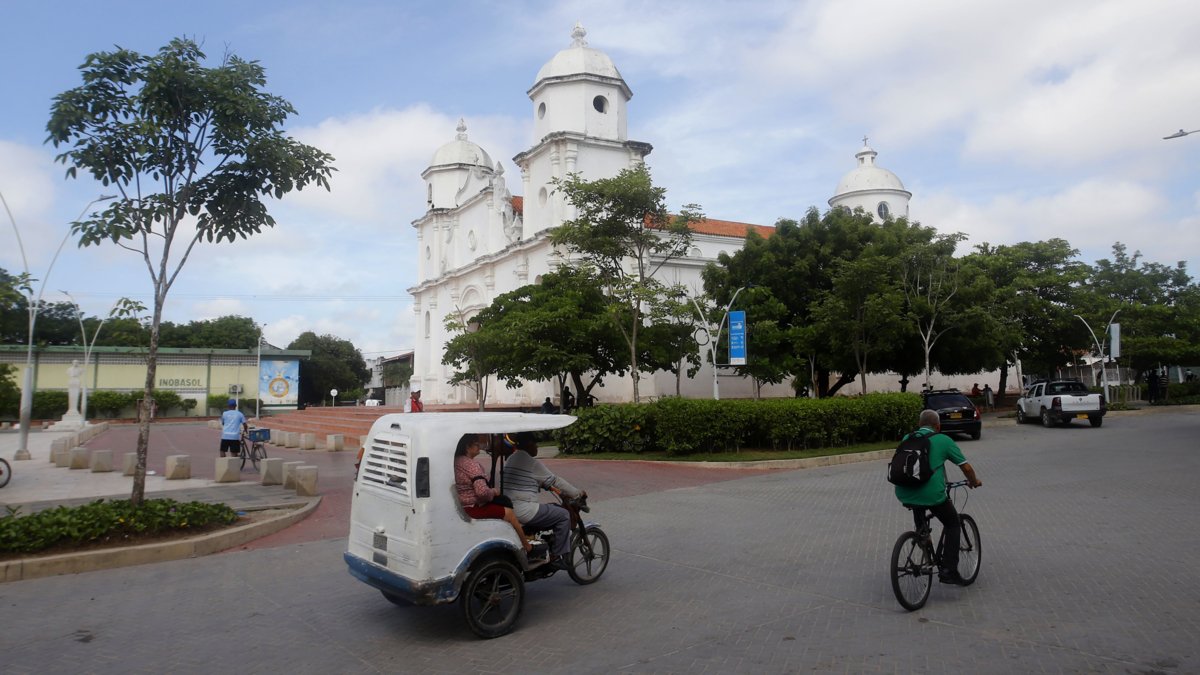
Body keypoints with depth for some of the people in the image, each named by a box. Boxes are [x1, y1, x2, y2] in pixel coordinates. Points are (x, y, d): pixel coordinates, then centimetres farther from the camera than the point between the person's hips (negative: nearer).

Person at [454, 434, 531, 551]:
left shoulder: (456, 461, 7)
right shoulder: (471, 464, -23)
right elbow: (482, 491, -30)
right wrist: (494, 491, -10)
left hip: (461, 505, 10)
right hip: (472, 508, -10)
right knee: (509, 513, -2)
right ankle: (527, 548, 8)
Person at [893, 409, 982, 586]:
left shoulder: (908, 438, 17)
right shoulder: (943, 440, 7)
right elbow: (966, 467, 10)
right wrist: (974, 482, 30)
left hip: (903, 494, 4)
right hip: (931, 494, -4)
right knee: (953, 524, 20)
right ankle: (948, 570, 10)